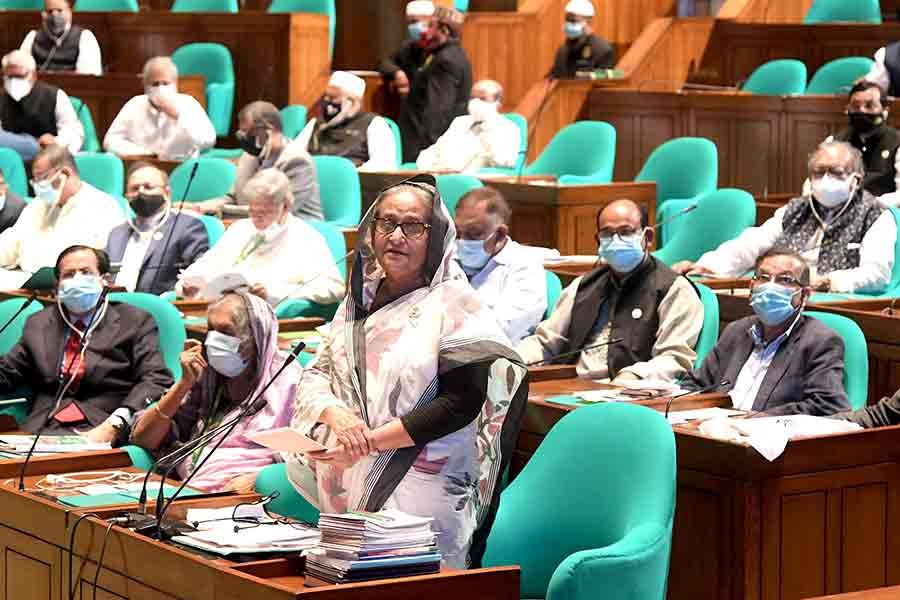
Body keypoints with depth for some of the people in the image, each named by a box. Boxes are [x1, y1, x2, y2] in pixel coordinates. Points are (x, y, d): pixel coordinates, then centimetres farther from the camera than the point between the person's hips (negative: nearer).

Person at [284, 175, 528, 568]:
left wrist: (371, 439, -15)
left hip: (419, 493, -5)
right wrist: (335, 415, -13)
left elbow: (461, 403, -13)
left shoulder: (455, 305, -6)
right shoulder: (360, 299, 12)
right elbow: (315, 374, 10)